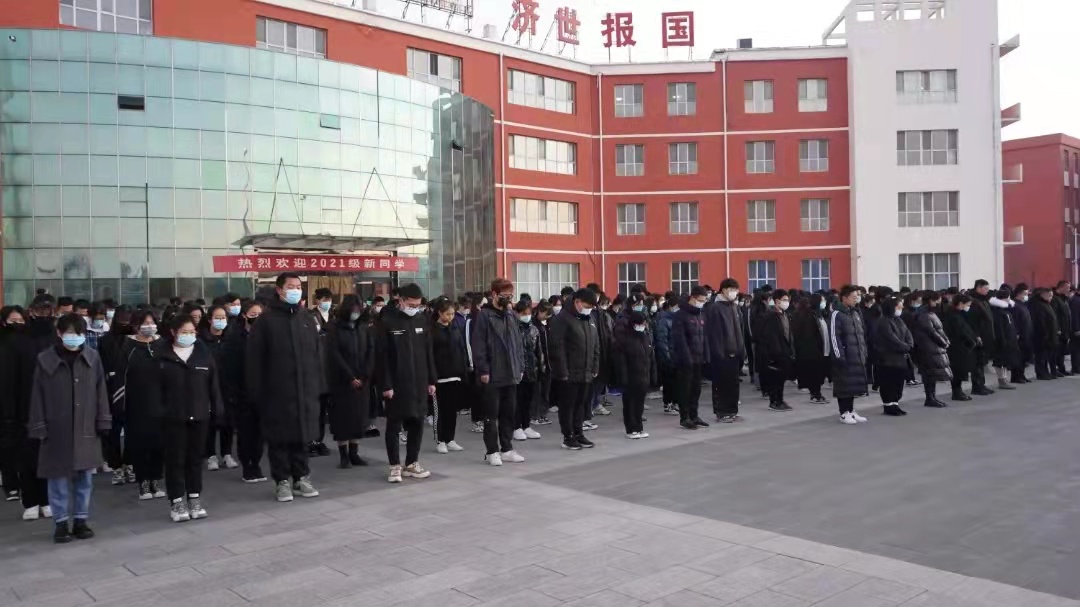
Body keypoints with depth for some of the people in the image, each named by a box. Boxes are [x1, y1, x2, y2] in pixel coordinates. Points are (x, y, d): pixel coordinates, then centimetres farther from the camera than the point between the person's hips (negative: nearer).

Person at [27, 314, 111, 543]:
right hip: (56, 430, -2)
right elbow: (38, 395, -2)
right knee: (59, 477, 6)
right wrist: (39, 427, -5)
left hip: (86, 429, 2)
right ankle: (61, 523, 17)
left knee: (85, 477, 8)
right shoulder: (45, 359, -5)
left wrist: (102, 422, 2)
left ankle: (81, 520, 20)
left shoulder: (92, 357, 0)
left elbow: (100, 391, 5)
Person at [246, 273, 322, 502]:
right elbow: (254, 359, -6)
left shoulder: (307, 319, 12)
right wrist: (256, 390, -9)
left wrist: (318, 384, 8)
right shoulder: (267, 319, -3)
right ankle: (282, 481, 15)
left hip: (305, 390, 4)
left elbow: (316, 355, 13)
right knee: (280, 437, 4)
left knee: (303, 435, 10)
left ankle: (302, 477, 22)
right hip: (277, 391, -4)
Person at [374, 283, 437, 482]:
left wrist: (431, 380, 9)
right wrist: (385, 385, -14)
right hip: (396, 384, -5)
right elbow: (381, 356, -10)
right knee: (394, 425, 3)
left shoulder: (421, 320, 8)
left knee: (417, 423, 8)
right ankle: (395, 466, 12)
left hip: (419, 383, 5)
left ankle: (412, 463, 20)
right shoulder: (387, 322, -8)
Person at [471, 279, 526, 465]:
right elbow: (478, 345, -12)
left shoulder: (512, 316, 11)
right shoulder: (484, 316, -9)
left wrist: (520, 366, 10)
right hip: (492, 375, -6)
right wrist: (483, 370, -15)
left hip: (511, 374, 6)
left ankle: (506, 448, 21)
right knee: (491, 414, 2)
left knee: (509, 413, 11)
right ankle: (492, 451, 11)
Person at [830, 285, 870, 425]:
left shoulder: (856, 313, 16)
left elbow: (862, 334, 21)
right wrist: (840, 356, -19)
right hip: (845, 357, -8)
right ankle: (844, 413, 5)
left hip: (857, 356, 8)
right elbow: (834, 337, -15)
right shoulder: (836, 314, -10)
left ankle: (851, 411, 21)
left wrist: (864, 352, 15)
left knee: (855, 384, 11)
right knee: (844, 385, -2)